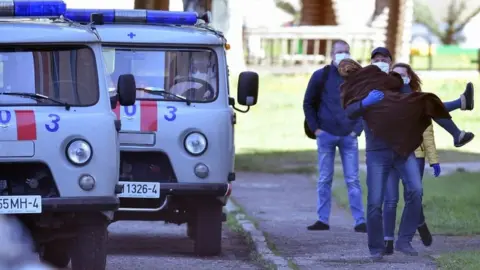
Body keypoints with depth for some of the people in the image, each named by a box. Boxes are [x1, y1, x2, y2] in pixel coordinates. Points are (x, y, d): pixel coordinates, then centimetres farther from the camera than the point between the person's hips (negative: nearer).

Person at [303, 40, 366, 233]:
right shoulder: (321, 76, 3)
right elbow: (308, 104, 9)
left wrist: (357, 129, 2)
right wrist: (315, 128, 0)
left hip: (348, 137, 0)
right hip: (326, 135, 0)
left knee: (353, 180, -2)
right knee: (324, 180, 5)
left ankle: (360, 221, -4)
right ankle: (322, 220, 9)